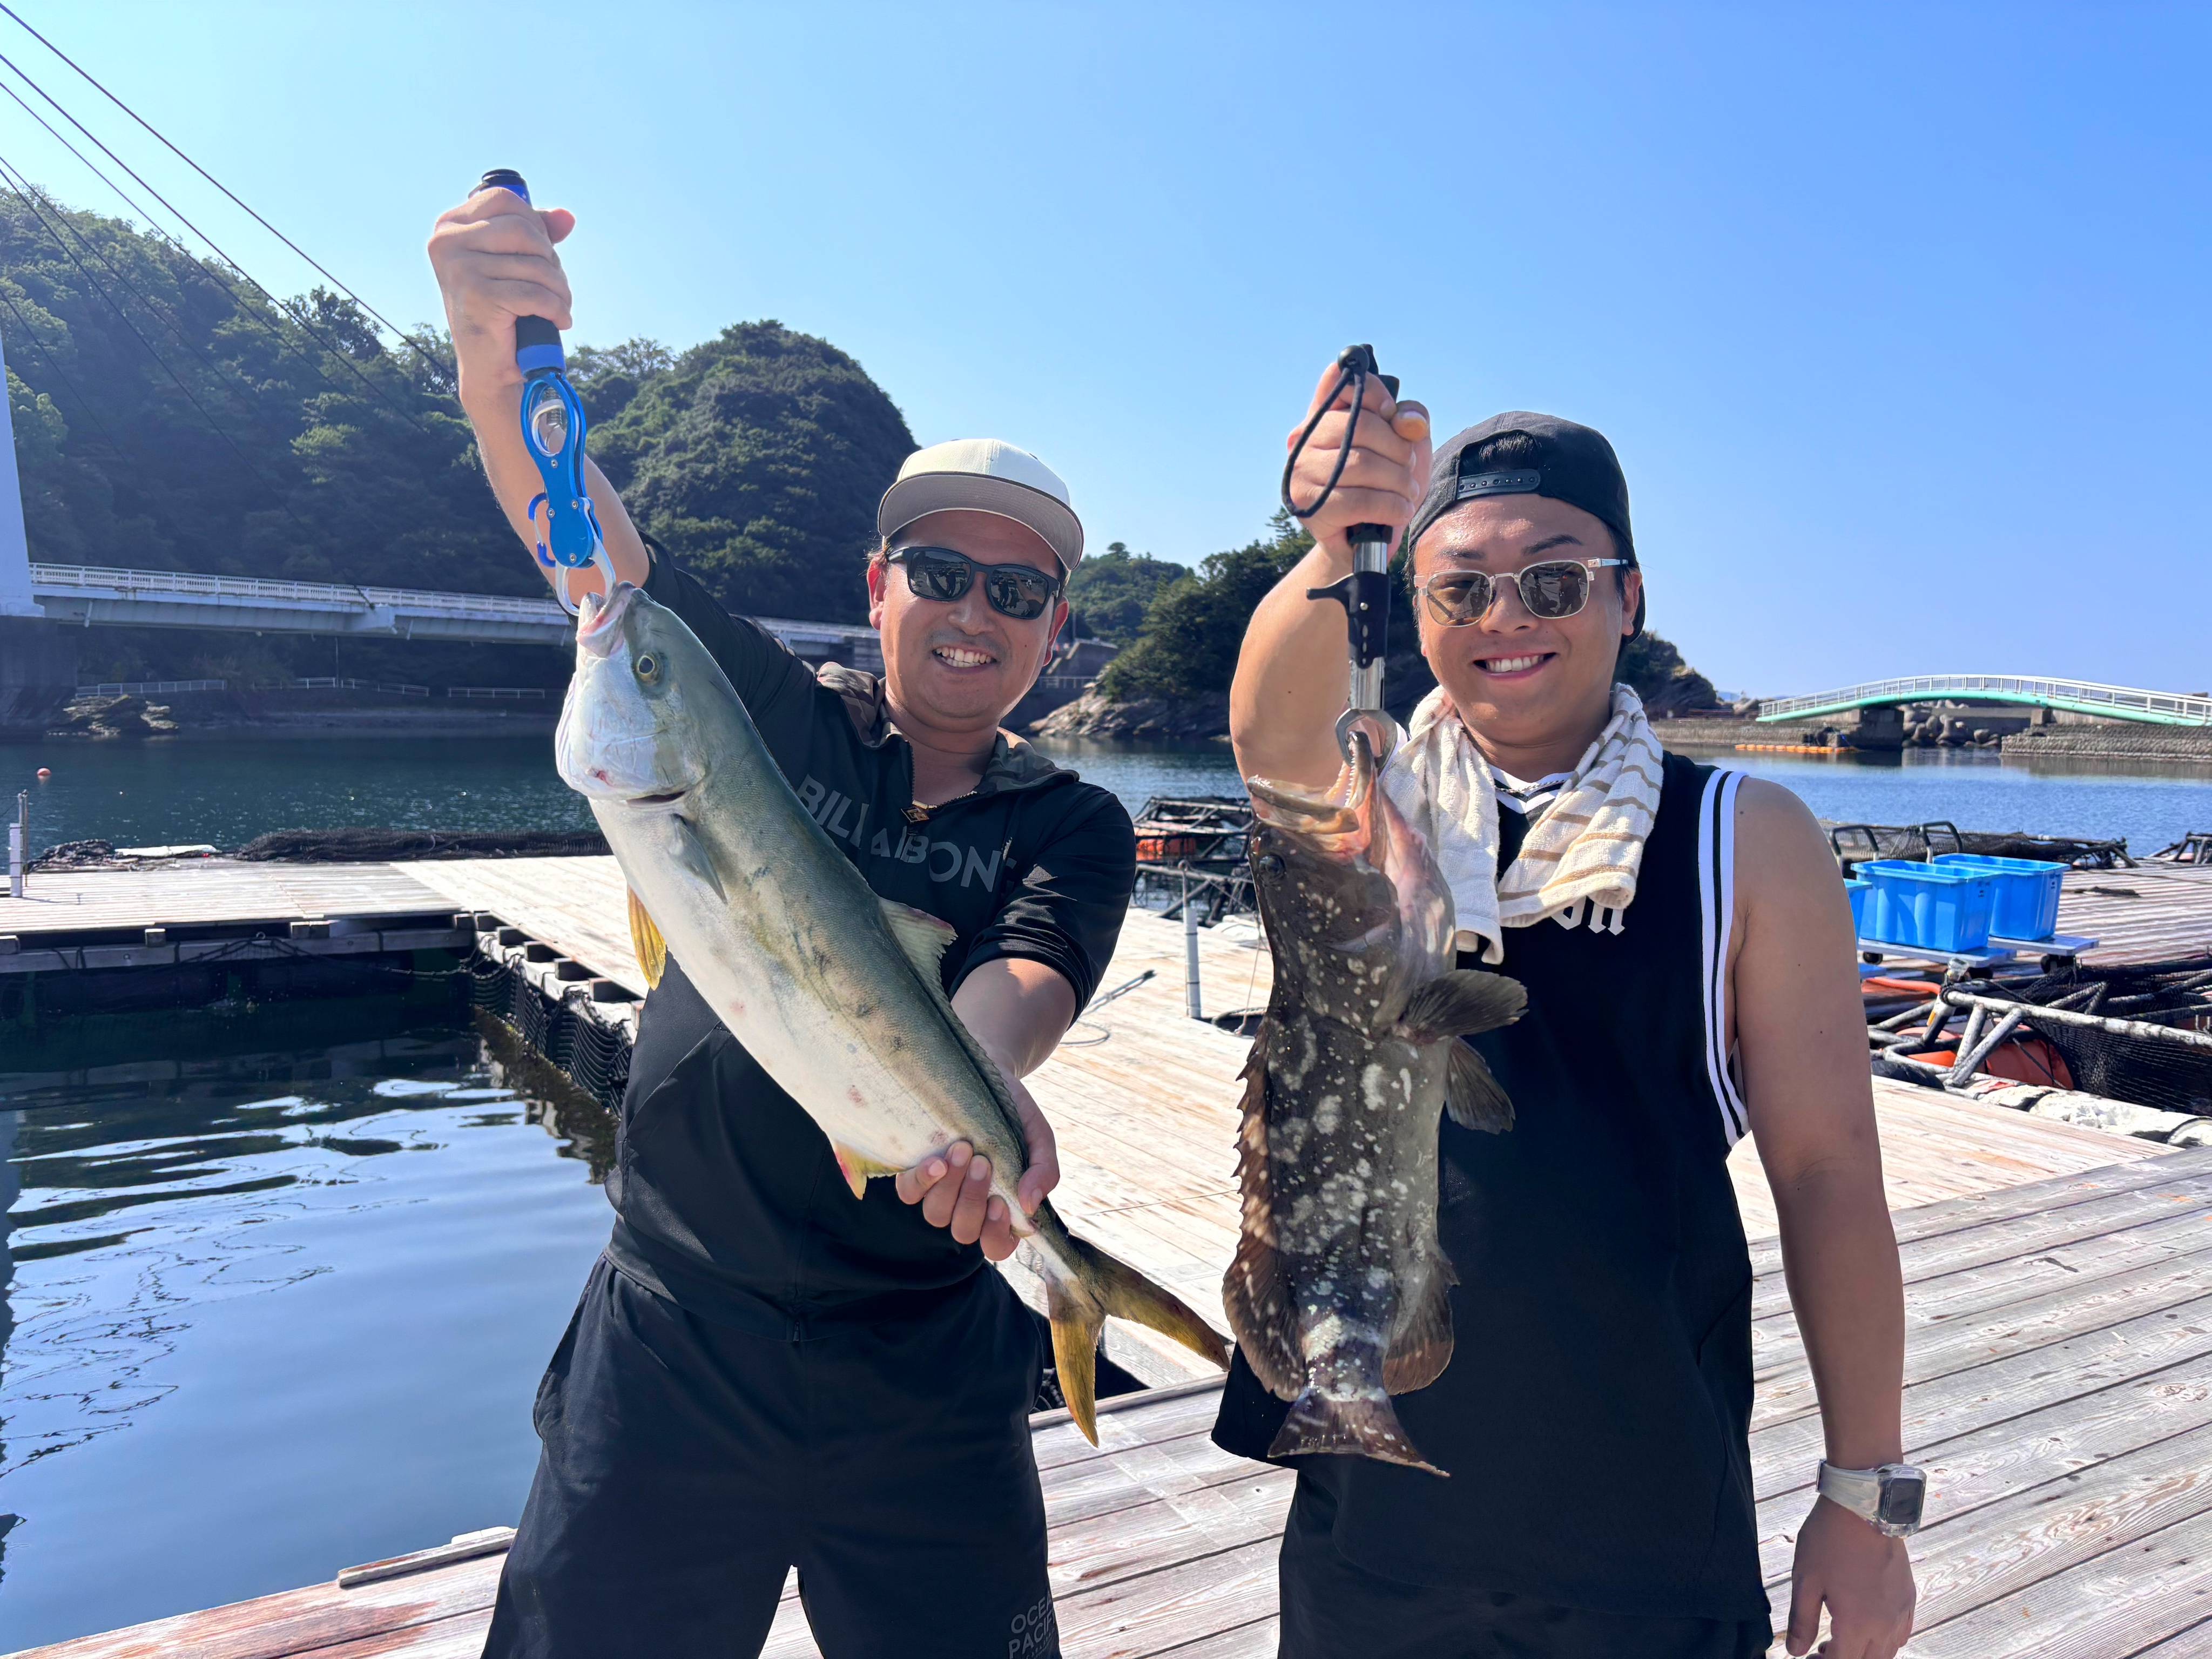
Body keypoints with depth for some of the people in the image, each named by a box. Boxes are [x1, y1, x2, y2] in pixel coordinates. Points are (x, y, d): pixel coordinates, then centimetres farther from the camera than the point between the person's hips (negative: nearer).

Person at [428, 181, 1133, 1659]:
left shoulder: (1072, 828, 0)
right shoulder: (770, 720, -1)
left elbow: (1027, 972, -19)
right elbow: (592, 542, -13)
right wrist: (500, 355, -32)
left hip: (926, 1382, 1)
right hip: (669, 1351, 0)